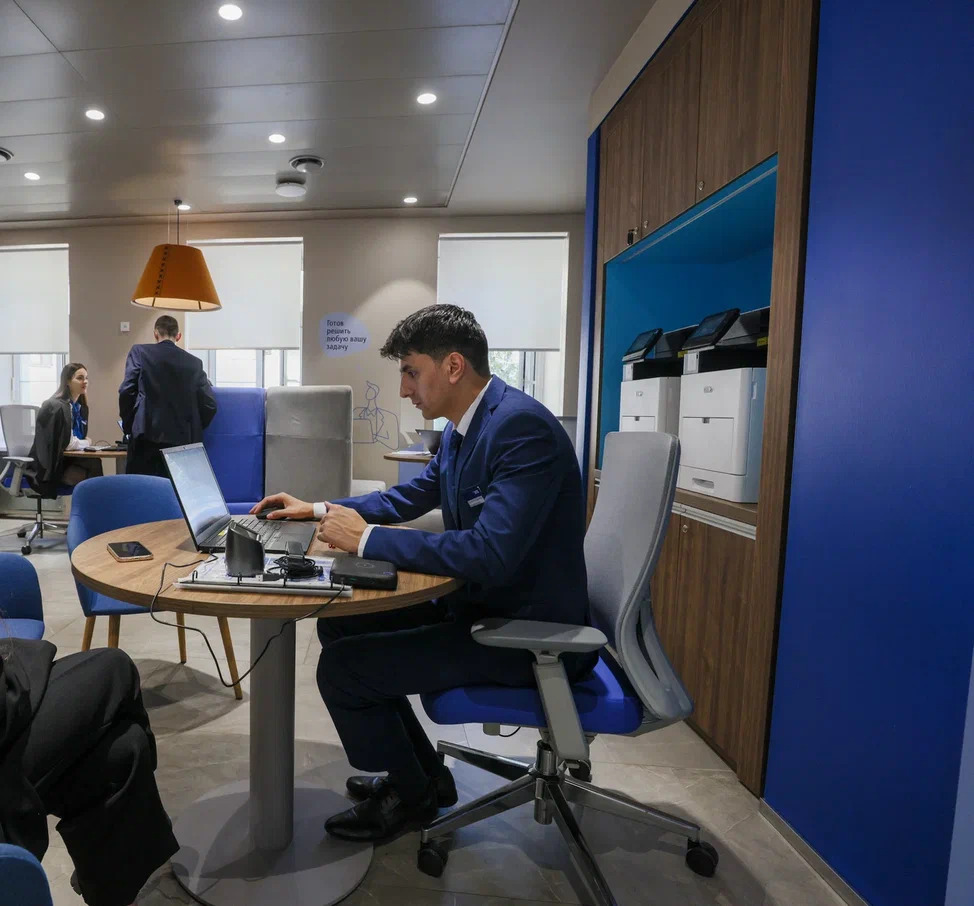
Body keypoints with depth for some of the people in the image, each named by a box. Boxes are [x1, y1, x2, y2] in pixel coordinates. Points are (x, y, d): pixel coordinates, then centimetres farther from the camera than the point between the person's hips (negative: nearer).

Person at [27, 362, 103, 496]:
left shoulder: (81, 406, 10)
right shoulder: (55, 406, -15)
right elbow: (66, 443, -18)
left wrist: (84, 442, -3)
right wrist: (86, 442, -1)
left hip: (66, 460, 7)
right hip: (49, 467, -7)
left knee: (95, 464, -23)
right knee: (93, 468, -27)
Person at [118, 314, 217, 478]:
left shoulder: (139, 352, 5)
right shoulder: (194, 362, 8)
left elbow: (127, 391, -4)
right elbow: (209, 404, 3)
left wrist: (128, 426, 9)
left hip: (147, 436, -2)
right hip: (182, 439, 2)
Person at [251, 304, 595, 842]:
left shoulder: (522, 426, -24)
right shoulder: (463, 427, 4)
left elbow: (491, 553, -33)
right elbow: (412, 496, 20)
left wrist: (367, 538, -23)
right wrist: (319, 510, 15)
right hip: (480, 606, 9)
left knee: (341, 668, -9)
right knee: (341, 625, 13)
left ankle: (411, 795, 20)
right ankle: (419, 773, 28)